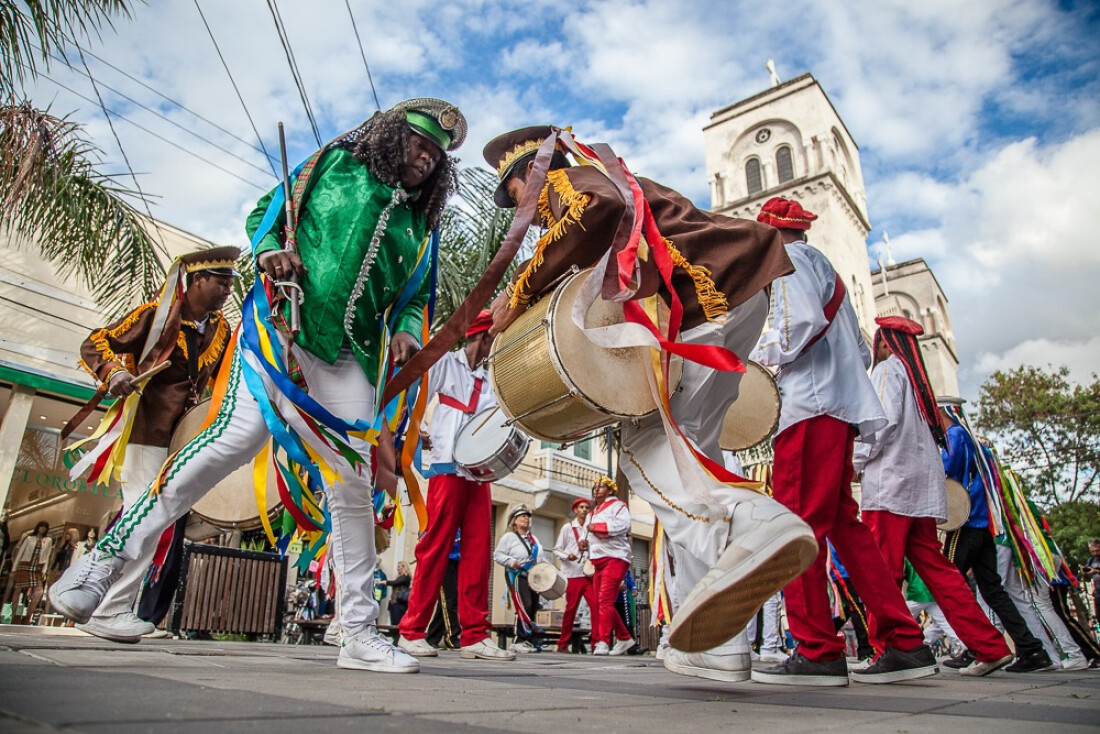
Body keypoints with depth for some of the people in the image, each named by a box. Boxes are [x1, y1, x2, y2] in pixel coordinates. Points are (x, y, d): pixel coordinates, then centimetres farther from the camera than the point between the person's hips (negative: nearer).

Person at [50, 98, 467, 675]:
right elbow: (266, 211, 14)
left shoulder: (418, 224, 21)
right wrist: (270, 249, -7)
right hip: (280, 328, -3)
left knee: (352, 485, -2)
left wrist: (406, 331, -1)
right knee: (238, 435, -21)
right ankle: (107, 558, -2)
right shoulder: (335, 165, 13)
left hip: (348, 358, 4)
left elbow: (416, 294, 20)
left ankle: (360, 634, 3)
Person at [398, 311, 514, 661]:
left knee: (478, 550, -1)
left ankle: (475, 635, 2)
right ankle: (412, 631, 3)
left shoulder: (488, 382, 23)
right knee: (436, 547, -6)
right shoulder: (446, 363, 7)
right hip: (448, 465, -6)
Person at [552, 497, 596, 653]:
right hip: (573, 574, -2)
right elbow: (557, 549, 4)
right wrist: (567, 556, -14)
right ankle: (563, 643, 13)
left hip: (589, 574, 2)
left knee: (596, 606, -10)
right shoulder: (568, 527, 6)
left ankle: (597, 642, -4)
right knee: (571, 609, 1)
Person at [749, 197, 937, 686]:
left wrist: (761, 355, -3)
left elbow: (805, 321, -16)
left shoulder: (790, 257, 3)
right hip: (843, 406, 10)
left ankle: (817, 651, -10)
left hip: (811, 405, -10)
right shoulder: (826, 267, 30)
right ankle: (905, 643, 10)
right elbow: (861, 351, 25)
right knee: (843, 523, 9)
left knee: (797, 523, -11)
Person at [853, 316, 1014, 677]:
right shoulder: (918, 377, 24)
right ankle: (990, 647, 8)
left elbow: (884, 421, -14)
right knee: (934, 567, 9)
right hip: (922, 487, 9)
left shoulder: (887, 369, 0)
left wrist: (854, 462, -7)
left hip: (890, 484, -9)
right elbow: (932, 433, 22)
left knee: (882, 572, -8)